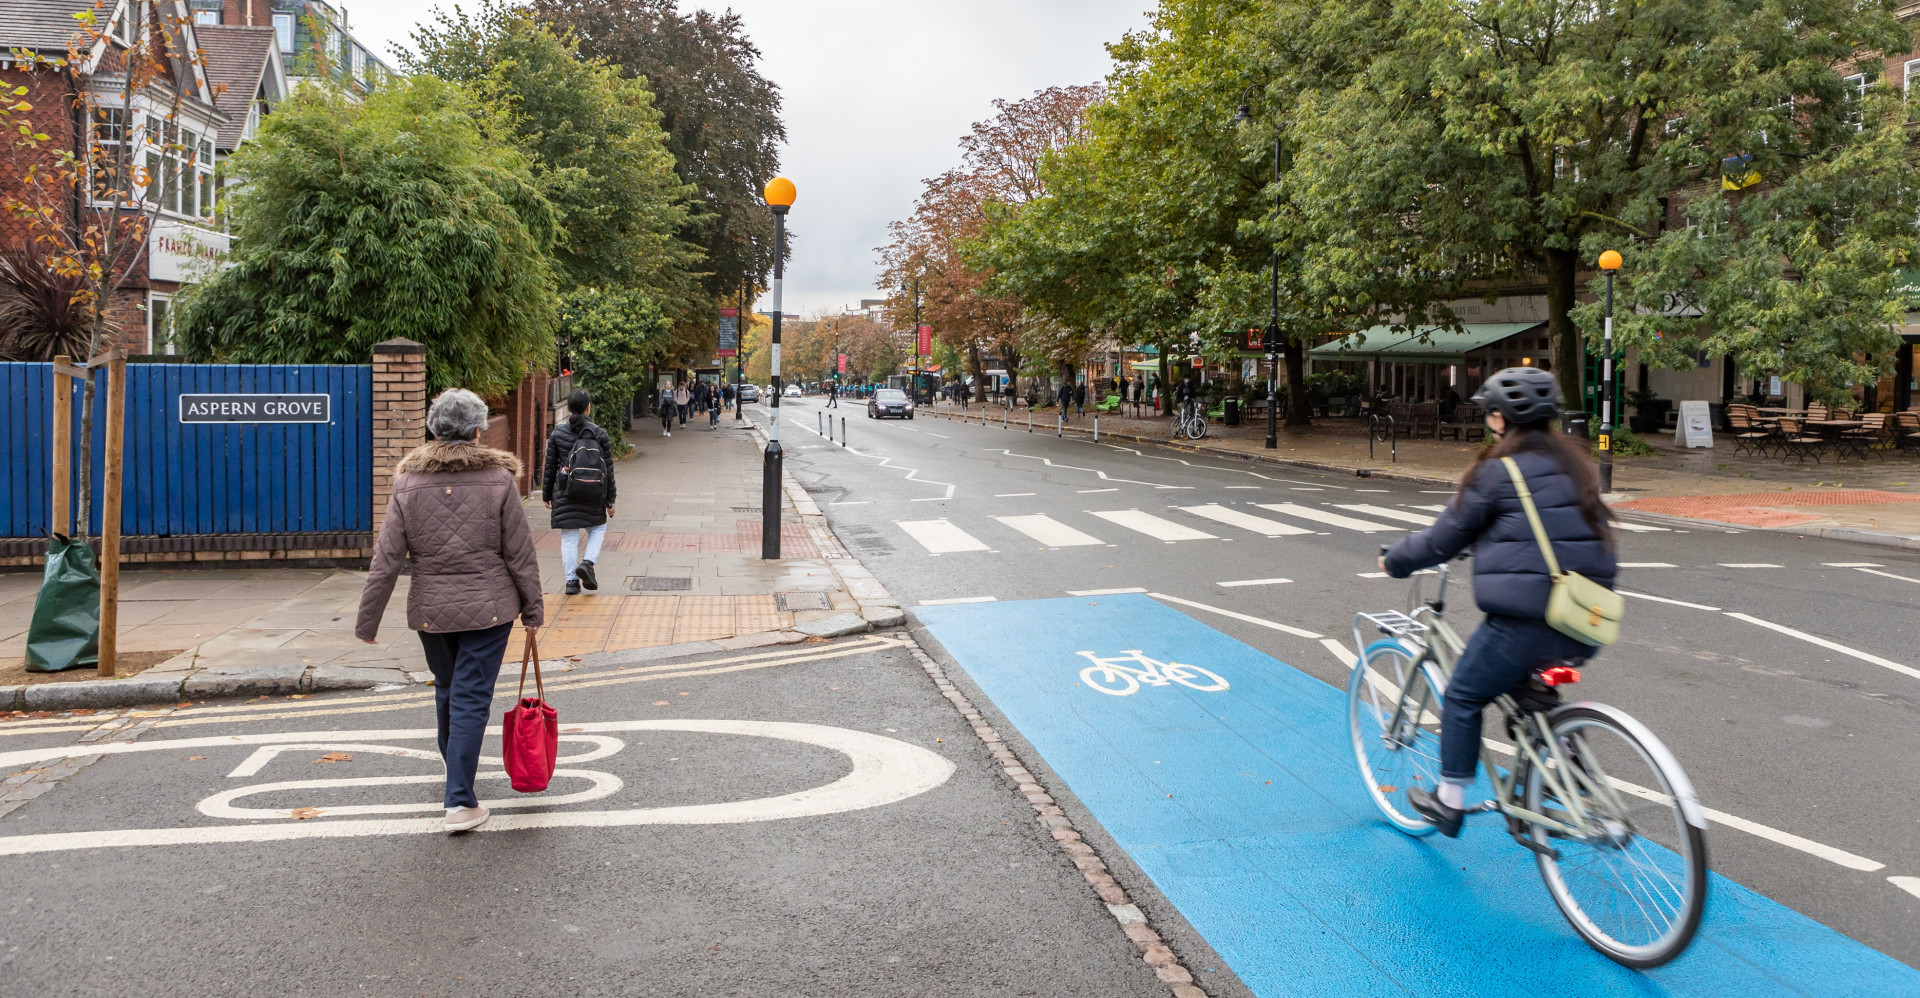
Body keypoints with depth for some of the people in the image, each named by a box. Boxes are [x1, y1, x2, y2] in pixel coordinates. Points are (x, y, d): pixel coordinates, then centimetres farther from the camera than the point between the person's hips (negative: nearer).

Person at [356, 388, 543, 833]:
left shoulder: (408, 482, -5)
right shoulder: (498, 479, -9)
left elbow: (386, 559, -5)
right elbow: (521, 554, -6)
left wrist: (367, 620, 3)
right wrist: (533, 608, 5)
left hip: (430, 610, 3)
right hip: (488, 608, -3)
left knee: (447, 690, 22)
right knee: (471, 698, 1)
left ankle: (456, 771, 45)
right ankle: (460, 803, -2)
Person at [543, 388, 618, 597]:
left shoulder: (557, 433, -1)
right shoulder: (600, 434, -5)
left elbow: (550, 467, 4)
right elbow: (608, 469, -2)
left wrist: (547, 494, 14)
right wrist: (610, 499, 5)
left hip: (566, 493, 1)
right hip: (594, 494, -1)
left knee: (569, 537, 7)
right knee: (598, 528, 20)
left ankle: (571, 580, 7)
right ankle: (588, 563, -2)